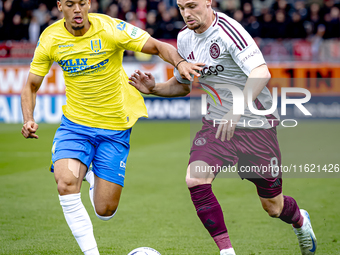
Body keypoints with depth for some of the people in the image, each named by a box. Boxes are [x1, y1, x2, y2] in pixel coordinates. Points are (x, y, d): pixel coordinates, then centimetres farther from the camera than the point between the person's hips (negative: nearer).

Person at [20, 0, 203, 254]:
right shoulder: (50, 39, -6)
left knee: (105, 211, 0)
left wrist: (180, 62, -33)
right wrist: (29, 120, -13)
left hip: (114, 128, -1)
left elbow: (158, 47, -12)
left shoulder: (109, 28, -16)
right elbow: (31, 86, 5)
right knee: (66, 183, -27)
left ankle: (93, 177, 36)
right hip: (74, 123, 1)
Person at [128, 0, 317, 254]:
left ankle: (300, 220, 45)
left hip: (256, 125, -5)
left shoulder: (227, 30, -21)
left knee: (273, 207, 7)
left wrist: (237, 110, -46)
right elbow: (183, 84, 20)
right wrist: (154, 88, 1)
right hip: (216, 124, 5)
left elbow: (261, 73, -34)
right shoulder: (185, 38, 3)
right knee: (195, 180, -22)